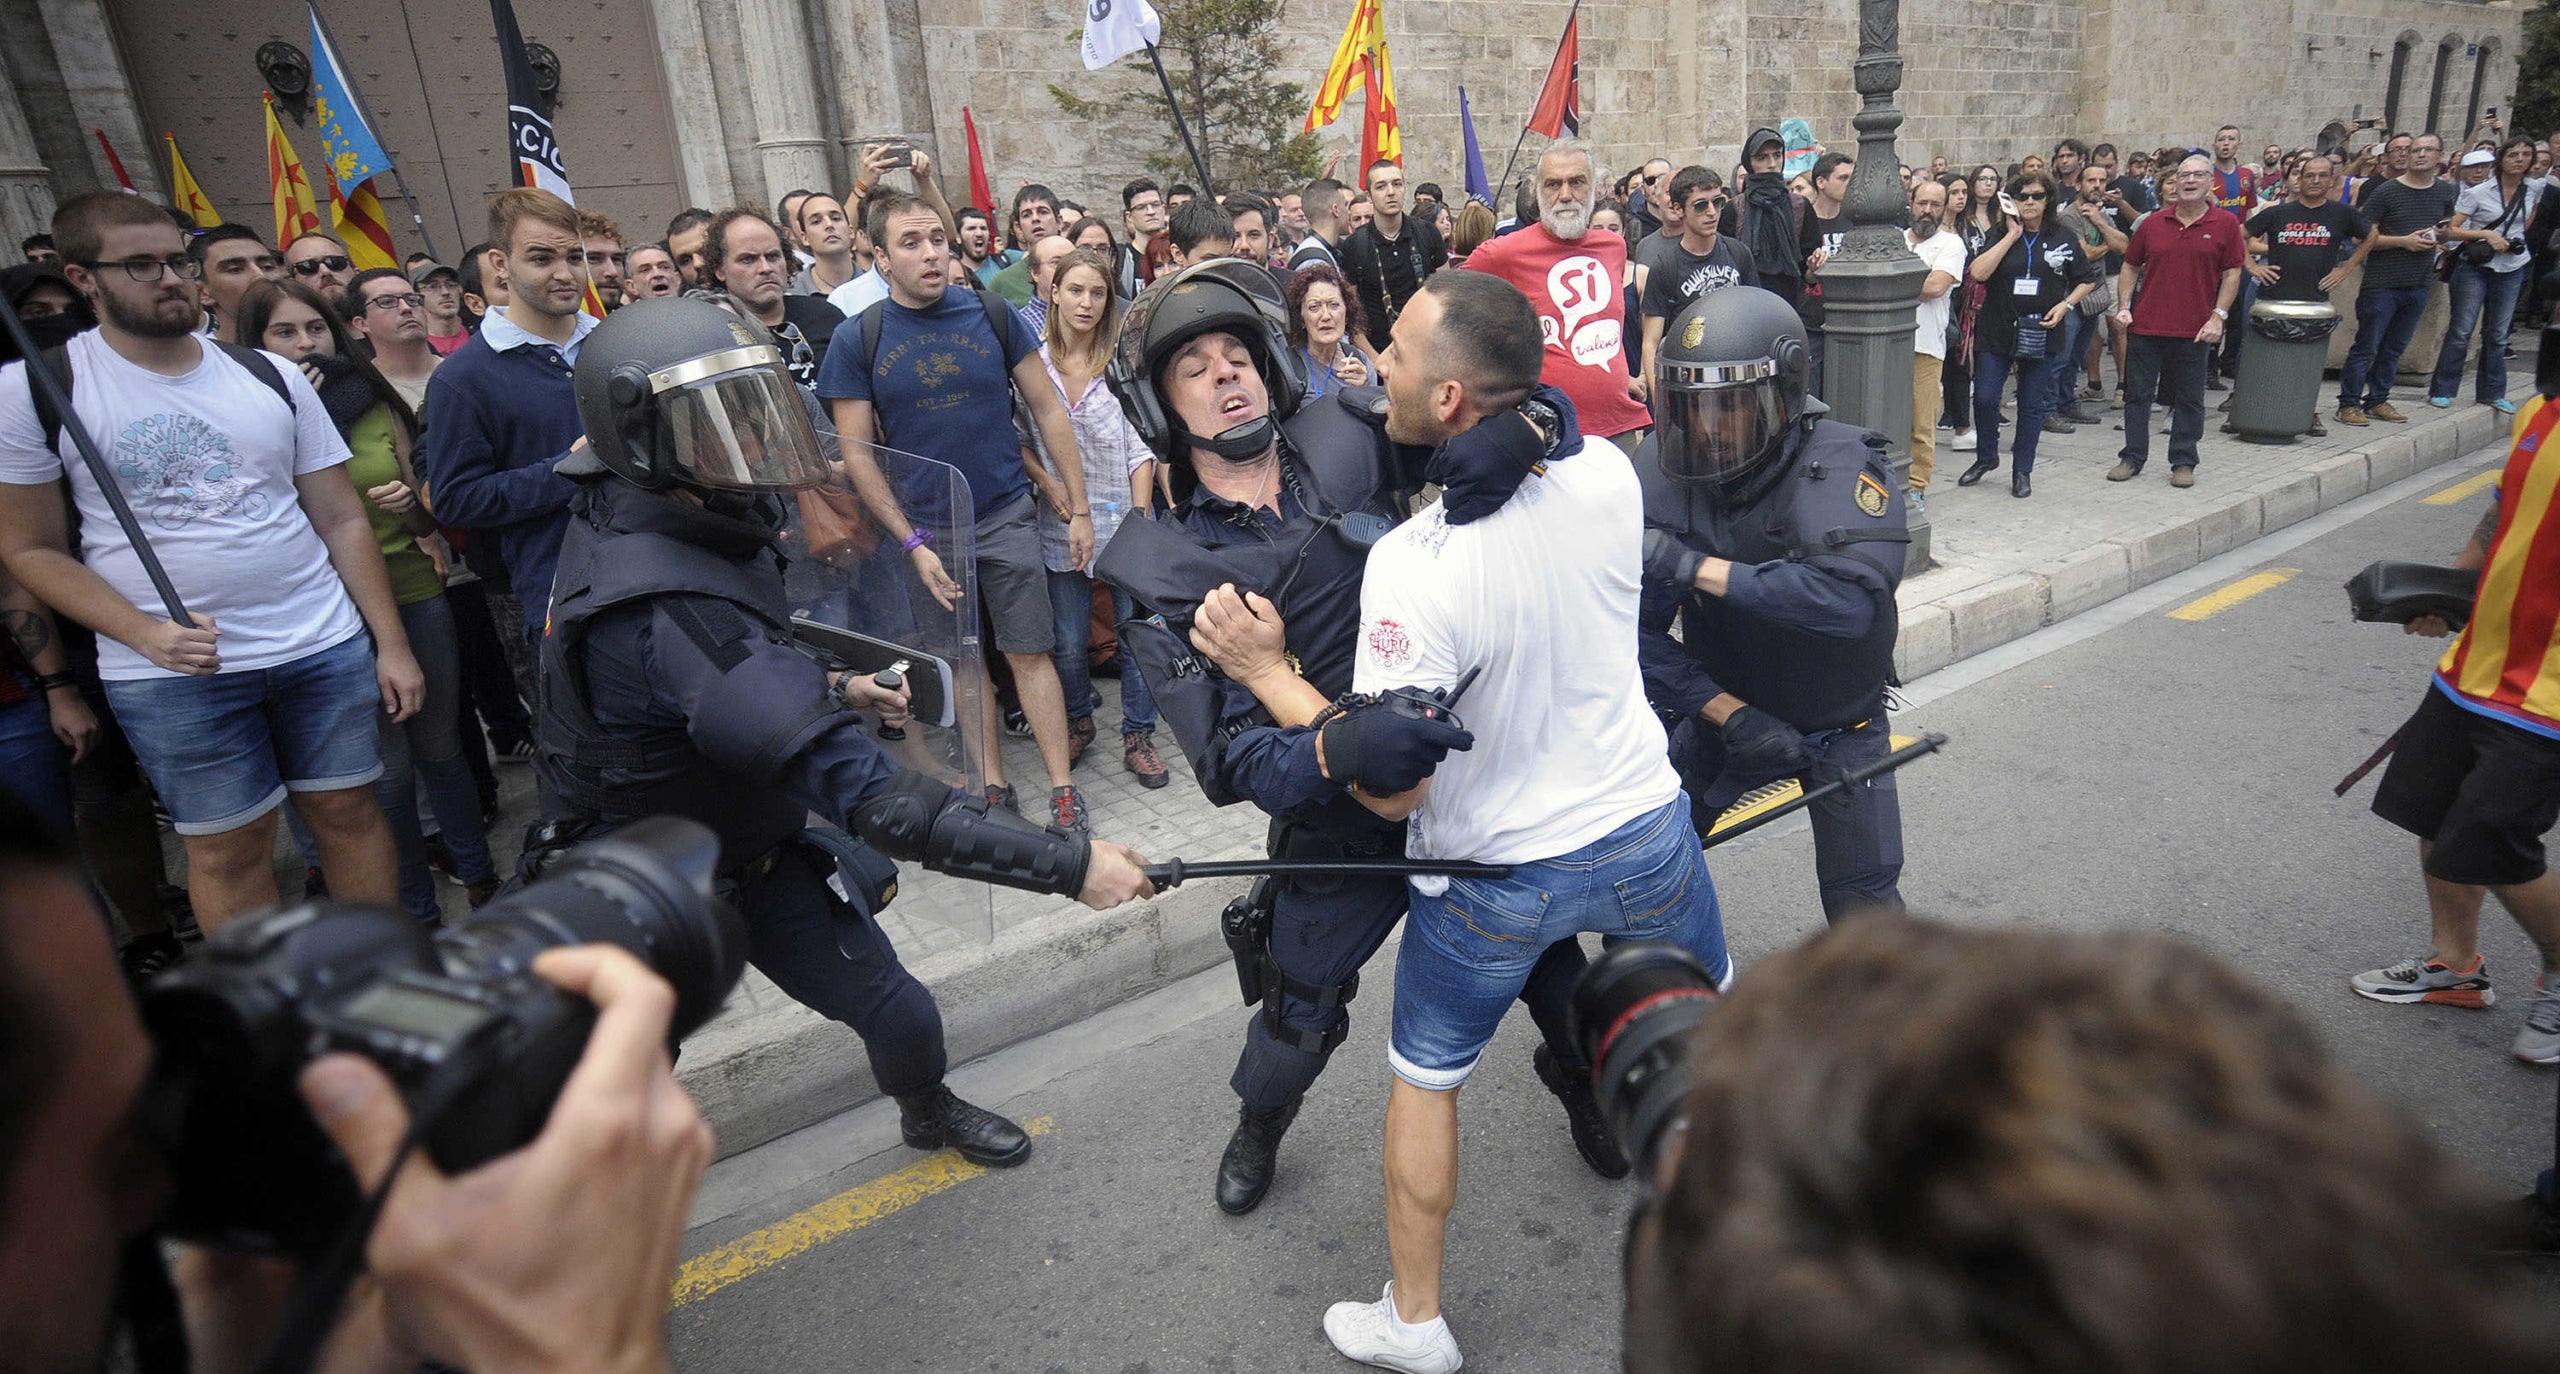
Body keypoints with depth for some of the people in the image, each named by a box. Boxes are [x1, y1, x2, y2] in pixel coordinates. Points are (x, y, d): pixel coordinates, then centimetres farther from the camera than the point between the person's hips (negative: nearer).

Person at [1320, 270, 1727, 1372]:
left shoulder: (1411, 564, -30)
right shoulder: (1608, 475, -14)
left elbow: (1392, 788, -26)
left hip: (1494, 875, -4)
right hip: (1644, 833, 4)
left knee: (1424, 1080, 20)